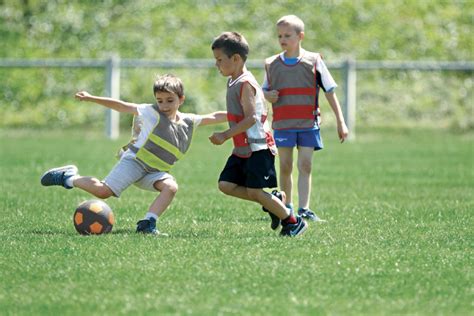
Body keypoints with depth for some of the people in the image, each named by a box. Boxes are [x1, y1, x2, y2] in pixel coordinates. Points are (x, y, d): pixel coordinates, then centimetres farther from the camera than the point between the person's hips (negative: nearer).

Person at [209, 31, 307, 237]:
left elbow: (251, 118, -25)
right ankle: (272, 202, 11)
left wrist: (225, 135, -25)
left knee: (254, 191, -10)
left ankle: (293, 222, 4)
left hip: (257, 148, -10)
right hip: (242, 149, 10)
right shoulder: (233, 82, 13)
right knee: (226, 184, 0)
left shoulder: (245, 83, -17)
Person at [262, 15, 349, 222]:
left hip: (308, 124, -2)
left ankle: (304, 209, -9)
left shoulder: (313, 61, 0)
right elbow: (265, 91, 19)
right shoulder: (272, 64, 6)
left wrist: (340, 122, -1)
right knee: (285, 167, 5)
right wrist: (268, 96, -7)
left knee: (305, 166, -6)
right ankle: (287, 207, 18)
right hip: (282, 125, 2)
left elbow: (330, 92, 2)